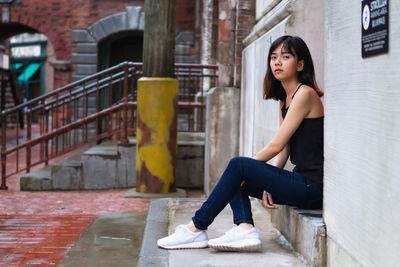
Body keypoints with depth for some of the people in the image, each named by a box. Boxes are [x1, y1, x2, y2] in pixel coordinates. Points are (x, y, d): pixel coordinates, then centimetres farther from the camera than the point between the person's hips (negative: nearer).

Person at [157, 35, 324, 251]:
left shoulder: (305, 94, -11)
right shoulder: (284, 100, 17)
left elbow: (276, 145, -14)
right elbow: (283, 152, 12)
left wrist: (248, 167, -5)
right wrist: (268, 184, -2)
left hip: (313, 187, -10)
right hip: (300, 182, 10)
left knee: (238, 165, -17)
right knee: (236, 179, 8)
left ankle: (196, 229, -11)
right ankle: (245, 227, -16)